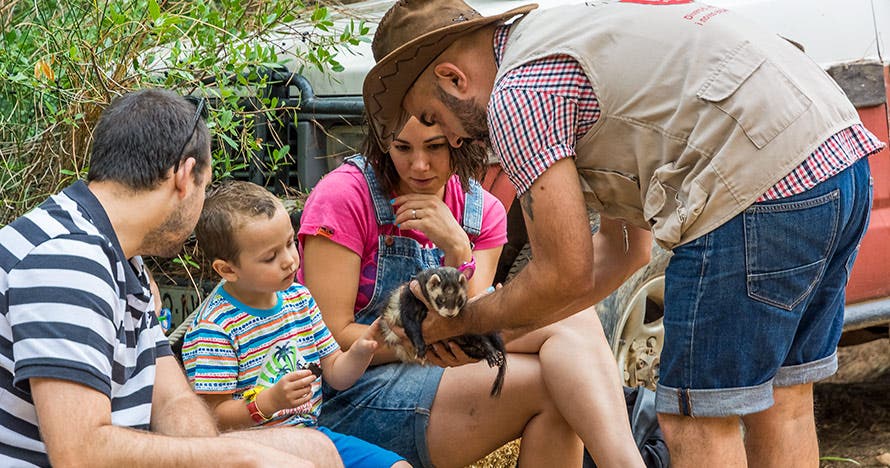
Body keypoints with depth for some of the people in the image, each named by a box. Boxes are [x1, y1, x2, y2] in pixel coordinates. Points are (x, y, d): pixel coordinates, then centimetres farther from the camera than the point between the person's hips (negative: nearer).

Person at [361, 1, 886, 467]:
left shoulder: (513, 94, -4)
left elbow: (566, 276, -3)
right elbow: (627, 248, 29)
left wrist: (460, 323, 13)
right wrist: (502, 332, 29)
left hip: (764, 191, -10)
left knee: (695, 420, 0)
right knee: (781, 404, 17)